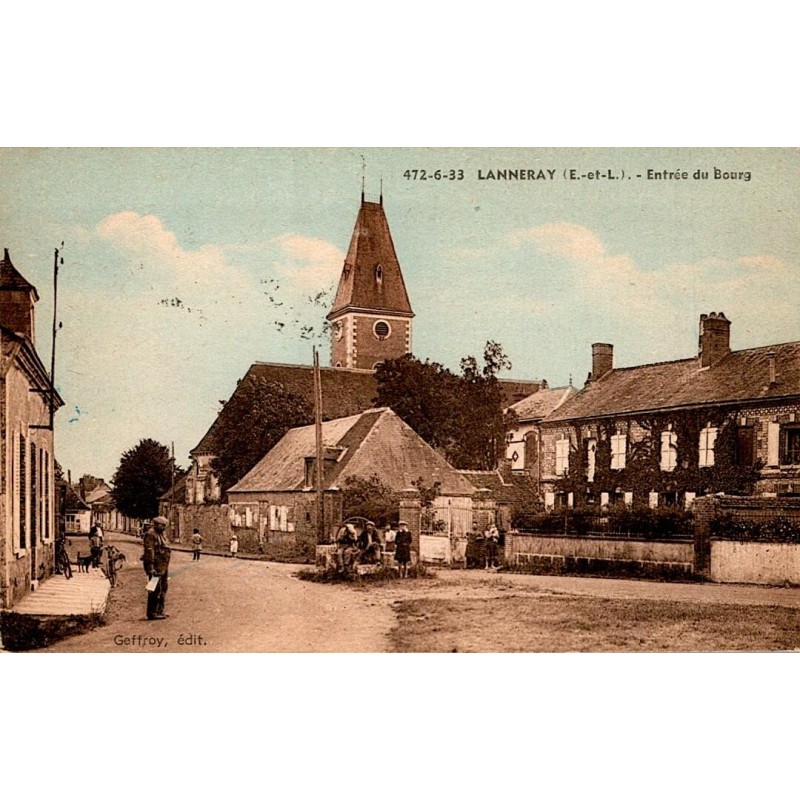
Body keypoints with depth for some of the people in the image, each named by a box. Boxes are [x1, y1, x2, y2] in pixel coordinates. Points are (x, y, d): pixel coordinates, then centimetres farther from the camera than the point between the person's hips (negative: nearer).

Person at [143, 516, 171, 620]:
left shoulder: (161, 534, 19)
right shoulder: (151, 534, -12)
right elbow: (149, 551, -20)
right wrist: (151, 568, -25)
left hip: (163, 566, 10)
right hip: (156, 566, -10)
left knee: (163, 588, 15)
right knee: (156, 589, -9)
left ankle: (159, 611, 24)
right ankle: (152, 613, -5)